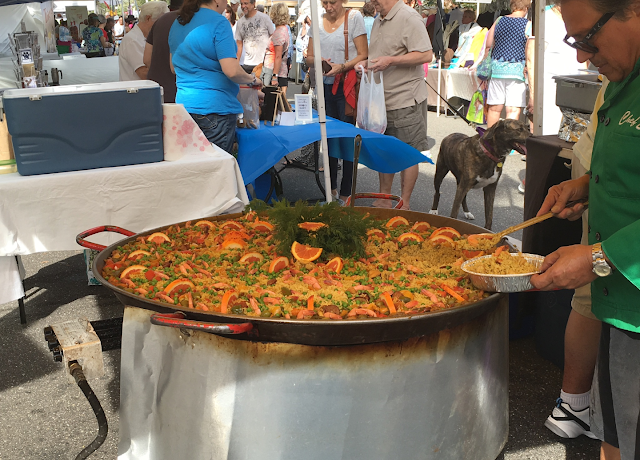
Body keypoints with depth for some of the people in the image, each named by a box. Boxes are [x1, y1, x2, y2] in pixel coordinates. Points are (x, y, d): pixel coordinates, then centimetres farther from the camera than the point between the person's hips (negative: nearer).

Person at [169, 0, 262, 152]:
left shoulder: (177, 23, 12)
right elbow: (231, 71, -19)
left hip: (183, 105, 7)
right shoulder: (219, 23, -12)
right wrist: (252, 80, -2)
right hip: (214, 108, -7)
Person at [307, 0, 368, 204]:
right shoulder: (317, 22, 8)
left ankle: (345, 193, 4)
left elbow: (363, 55, -8)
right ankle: (331, 187, 22)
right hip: (324, 86, 5)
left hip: (347, 86, -5)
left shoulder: (353, 17, -5)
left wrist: (341, 67, -22)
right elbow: (309, 57, 12)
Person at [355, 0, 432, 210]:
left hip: (405, 100, -9)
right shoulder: (379, 20, 14)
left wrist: (390, 61, -23)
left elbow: (426, 55, -21)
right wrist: (367, 63, 5)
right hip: (381, 99, 9)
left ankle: (404, 206, 8)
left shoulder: (409, 17, -14)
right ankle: (384, 200, 26)